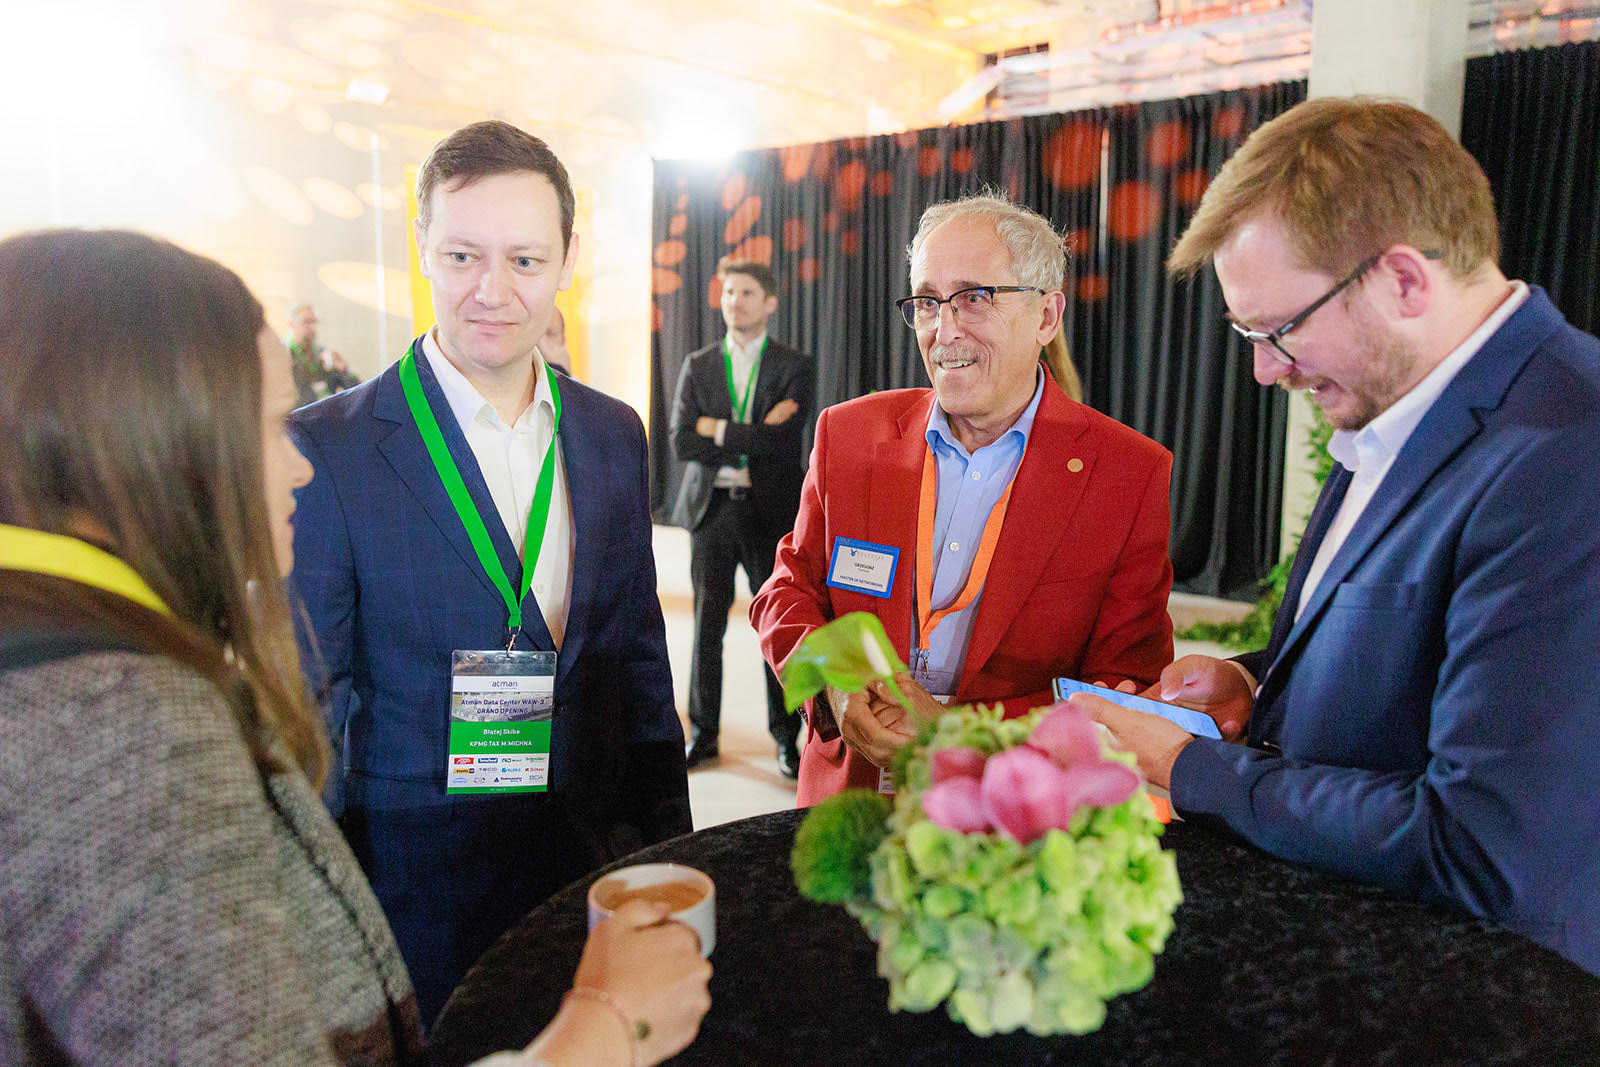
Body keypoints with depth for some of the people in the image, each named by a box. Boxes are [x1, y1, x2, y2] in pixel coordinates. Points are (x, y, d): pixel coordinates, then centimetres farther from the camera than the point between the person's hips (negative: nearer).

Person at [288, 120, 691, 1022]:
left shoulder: (614, 434, 2)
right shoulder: (324, 449, -13)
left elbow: (639, 655, 7)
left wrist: (668, 844, 8)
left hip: (595, 873, 4)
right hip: (417, 895, -4)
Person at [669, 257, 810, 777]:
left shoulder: (793, 366, 2)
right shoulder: (697, 365, 9)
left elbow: (783, 442, -13)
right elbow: (682, 442, -3)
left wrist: (718, 430, -7)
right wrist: (752, 438, -11)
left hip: (771, 511, -2)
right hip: (711, 508, 2)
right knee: (707, 626, 7)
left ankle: (787, 737, 16)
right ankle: (703, 733, 19)